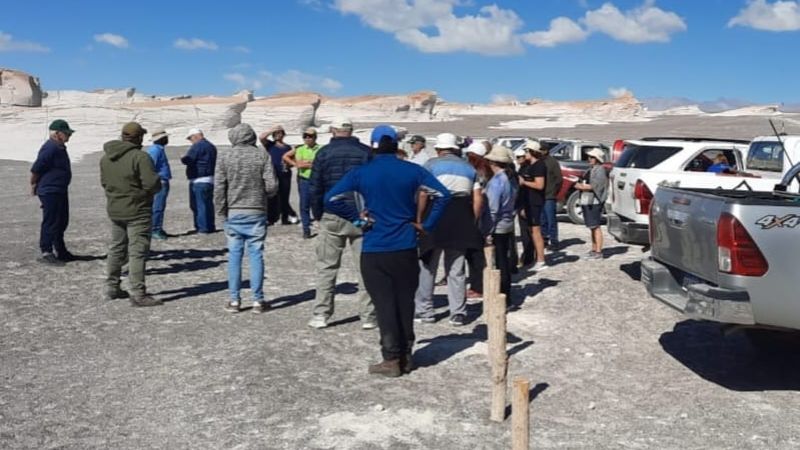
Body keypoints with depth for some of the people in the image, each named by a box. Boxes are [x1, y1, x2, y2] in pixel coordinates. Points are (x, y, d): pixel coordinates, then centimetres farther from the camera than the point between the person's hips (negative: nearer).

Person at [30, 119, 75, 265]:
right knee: (50, 222, -5)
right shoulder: (50, 148, -20)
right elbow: (35, 169, -19)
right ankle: (46, 253, 2)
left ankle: (60, 251, 28)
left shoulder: (59, 147, 13)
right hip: (50, 192, -10)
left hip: (60, 191, 10)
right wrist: (34, 185, -6)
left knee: (62, 221, 17)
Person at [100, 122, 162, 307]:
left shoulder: (106, 157, 7)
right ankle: (137, 294, -5)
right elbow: (152, 184, -22)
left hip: (114, 210, 8)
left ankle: (112, 288, 28)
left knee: (116, 249, 19)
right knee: (137, 252, -5)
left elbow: (104, 182, 14)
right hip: (137, 211, -8)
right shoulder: (140, 157, -18)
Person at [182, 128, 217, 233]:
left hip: (199, 180, -9)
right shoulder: (211, 146, 18)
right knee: (208, 204, 12)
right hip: (209, 179, 9)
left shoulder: (198, 146, -11)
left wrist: (183, 158, 5)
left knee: (200, 204, -5)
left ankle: (203, 227, -5)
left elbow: (187, 160, -17)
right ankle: (210, 226, 16)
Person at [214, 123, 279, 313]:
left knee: (234, 255, 7)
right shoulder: (262, 155, -3)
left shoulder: (224, 157, -1)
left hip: (233, 213, 1)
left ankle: (234, 300, 9)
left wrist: (221, 213, 2)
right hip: (256, 212, -1)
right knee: (256, 254, 4)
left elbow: (219, 188, -5)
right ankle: (258, 300, 6)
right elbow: (272, 186, -8)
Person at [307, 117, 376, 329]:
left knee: (326, 266, 8)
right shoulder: (366, 152, 2)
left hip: (332, 217, 0)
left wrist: (318, 214, 9)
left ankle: (321, 314, 8)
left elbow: (315, 187, 0)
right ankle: (368, 316, 7)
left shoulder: (324, 153, 1)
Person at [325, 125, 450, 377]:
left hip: (375, 250, -2)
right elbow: (442, 194, -7)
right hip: (406, 248, 2)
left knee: (384, 304, 4)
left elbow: (331, 199, -10)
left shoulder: (361, 173, -3)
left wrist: (357, 218, -2)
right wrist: (427, 225, -2)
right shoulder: (412, 171, 0)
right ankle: (406, 357, 21)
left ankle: (392, 360, 6)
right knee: (405, 302, 12)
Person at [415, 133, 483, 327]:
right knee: (456, 269, 11)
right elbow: (478, 198, 8)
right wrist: (473, 222, 13)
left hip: (437, 216, -3)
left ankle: (424, 311, 11)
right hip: (461, 221, 4)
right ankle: (458, 313, 11)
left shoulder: (432, 165, 3)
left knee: (427, 266, 8)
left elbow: (423, 194, -9)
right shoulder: (468, 167, 15)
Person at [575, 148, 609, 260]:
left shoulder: (600, 170, -10)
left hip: (594, 201, -10)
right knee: (592, 227, 13)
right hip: (587, 201, 10)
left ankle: (598, 252, -9)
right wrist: (580, 185, 8)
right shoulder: (590, 170, 20)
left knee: (596, 226, -10)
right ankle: (594, 250, 19)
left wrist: (583, 186, -13)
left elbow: (596, 186, -19)